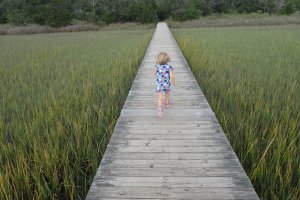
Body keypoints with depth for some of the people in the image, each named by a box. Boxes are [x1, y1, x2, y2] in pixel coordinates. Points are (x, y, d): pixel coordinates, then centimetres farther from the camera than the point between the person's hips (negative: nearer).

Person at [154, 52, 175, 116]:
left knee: (160, 98, -2)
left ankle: (160, 108, -19)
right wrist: (173, 81, -4)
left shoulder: (157, 66, -7)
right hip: (167, 84, 0)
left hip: (159, 84, 0)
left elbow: (156, 73, 9)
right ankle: (167, 103, 48)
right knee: (167, 94, 27)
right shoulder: (169, 67, -16)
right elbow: (172, 76, -21)